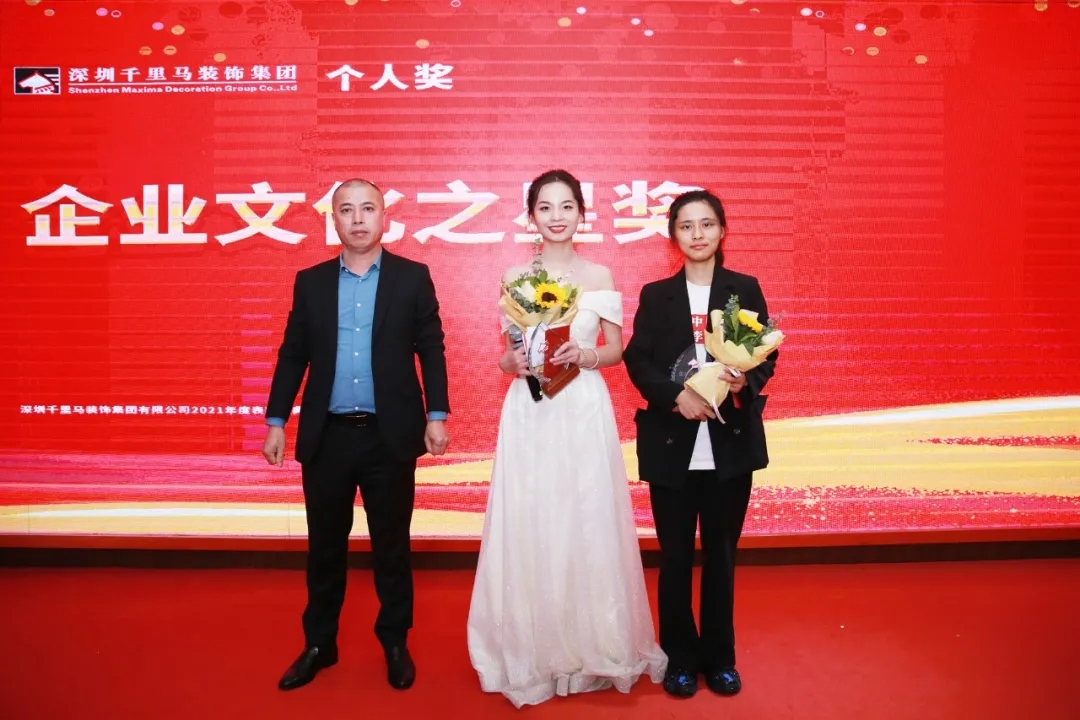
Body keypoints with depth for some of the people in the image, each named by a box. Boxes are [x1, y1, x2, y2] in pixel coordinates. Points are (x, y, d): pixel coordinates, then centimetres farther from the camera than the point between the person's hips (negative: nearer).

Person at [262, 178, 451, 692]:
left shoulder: (413, 278, 1)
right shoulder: (310, 282, 7)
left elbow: (431, 350, 0)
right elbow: (292, 355, 7)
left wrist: (437, 415, -6)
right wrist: (276, 420, 4)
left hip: (390, 436, -2)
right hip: (327, 436, 2)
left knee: (392, 546, 10)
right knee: (324, 547, 14)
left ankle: (395, 643, 29)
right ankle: (319, 644, 32)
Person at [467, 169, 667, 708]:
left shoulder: (599, 275, 5)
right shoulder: (514, 277, 7)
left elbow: (616, 350, 7)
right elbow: (506, 356, 10)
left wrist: (584, 354, -12)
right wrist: (515, 362, -12)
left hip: (584, 413, 0)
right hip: (528, 415, 1)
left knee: (586, 527, 2)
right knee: (528, 529, 2)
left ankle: (590, 648, 20)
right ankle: (532, 654, 18)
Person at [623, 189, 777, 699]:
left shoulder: (746, 289, 6)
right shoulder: (655, 295, 5)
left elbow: (766, 355, 2)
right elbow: (637, 360, -2)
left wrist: (745, 381, -19)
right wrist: (676, 395, -19)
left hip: (731, 443, 1)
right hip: (672, 445, 0)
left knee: (721, 552, 12)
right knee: (675, 555, 9)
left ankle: (719, 657, 29)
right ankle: (680, 657, 25)